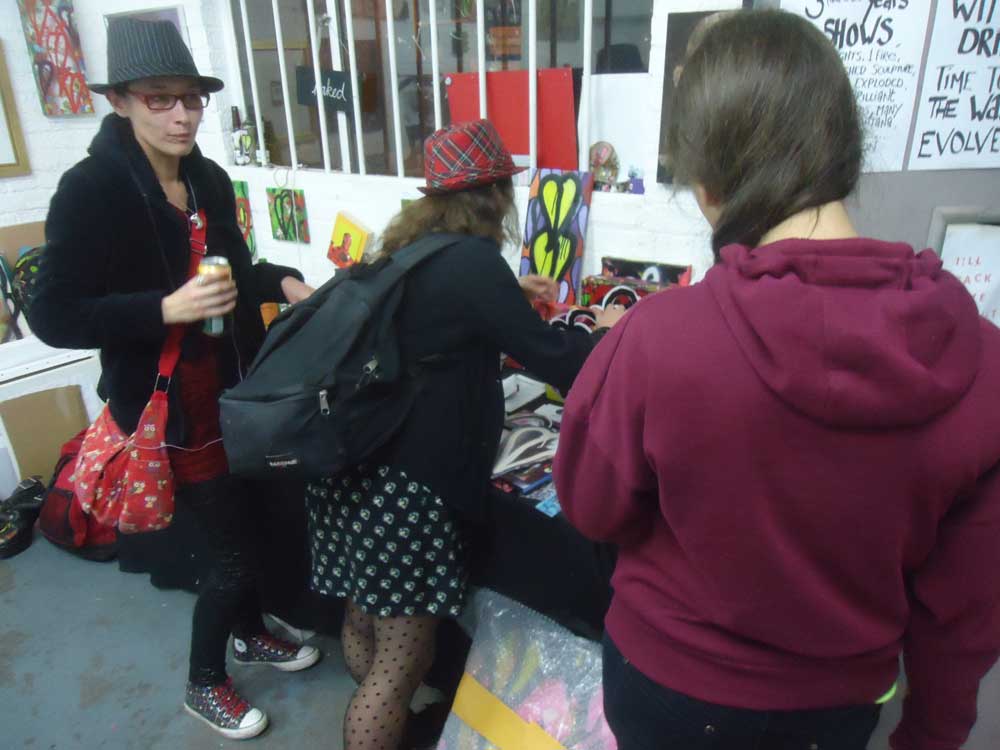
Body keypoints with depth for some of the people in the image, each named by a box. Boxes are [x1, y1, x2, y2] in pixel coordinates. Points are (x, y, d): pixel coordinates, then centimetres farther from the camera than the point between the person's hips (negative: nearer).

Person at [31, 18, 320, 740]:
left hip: (232, 387, 7)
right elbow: (54, 316, -18)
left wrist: (282, 281, -3)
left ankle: (250, 632, 48)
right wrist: (165, 308, -30)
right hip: (171, 404, -6)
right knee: (233, 546, 2)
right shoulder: (90, 188, -16)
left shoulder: (209, 179, 2)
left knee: (245, 521, 21)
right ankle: (205, 683, 30)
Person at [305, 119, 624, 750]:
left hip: (358, 470, 10)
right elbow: (555, 361, -14)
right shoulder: (472, 261, -16)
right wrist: (609, 332, 4)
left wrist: (508, 295, 32)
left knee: (363, 625, 26)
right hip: (406, 486, -10)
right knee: (401, 663, 5)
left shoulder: (412, 250, 9)